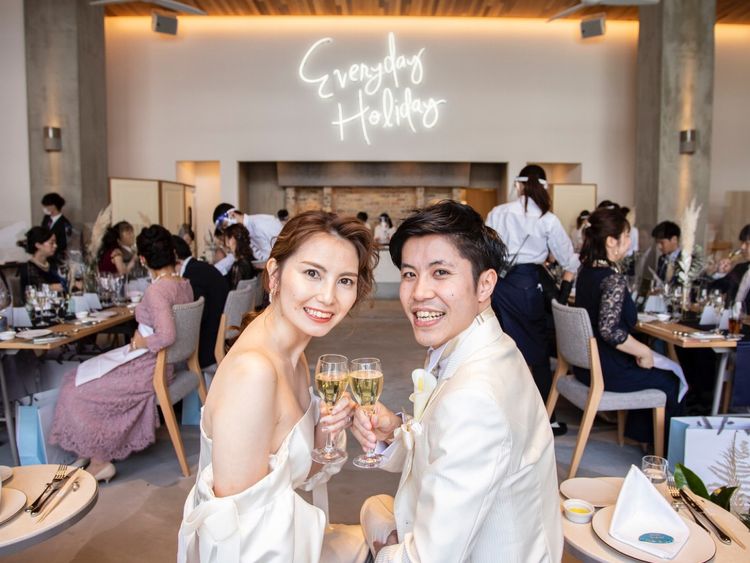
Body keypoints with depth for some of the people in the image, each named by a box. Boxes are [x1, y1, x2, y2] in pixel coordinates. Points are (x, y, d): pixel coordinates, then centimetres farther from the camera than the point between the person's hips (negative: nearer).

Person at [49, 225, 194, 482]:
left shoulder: (156, 290, -25)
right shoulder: (185, 284, 2)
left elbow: (167, 336, -35)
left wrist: (142, 342, -17)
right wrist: (143, 334, 9)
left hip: (151, 367, -9)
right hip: (168, 362, 9)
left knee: (77, 391, 3)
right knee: (79, 376, 19)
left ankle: (101, 462, 10)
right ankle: (96, 449, 23)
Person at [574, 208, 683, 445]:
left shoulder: (586, 271, 3)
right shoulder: (613, 278, -24)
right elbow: (609, 330, -31)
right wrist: (644, 351, -19)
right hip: (608, 372, -8)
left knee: (663, 368, 28)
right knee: (670, 379, 16)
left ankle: (638, 432, 36)